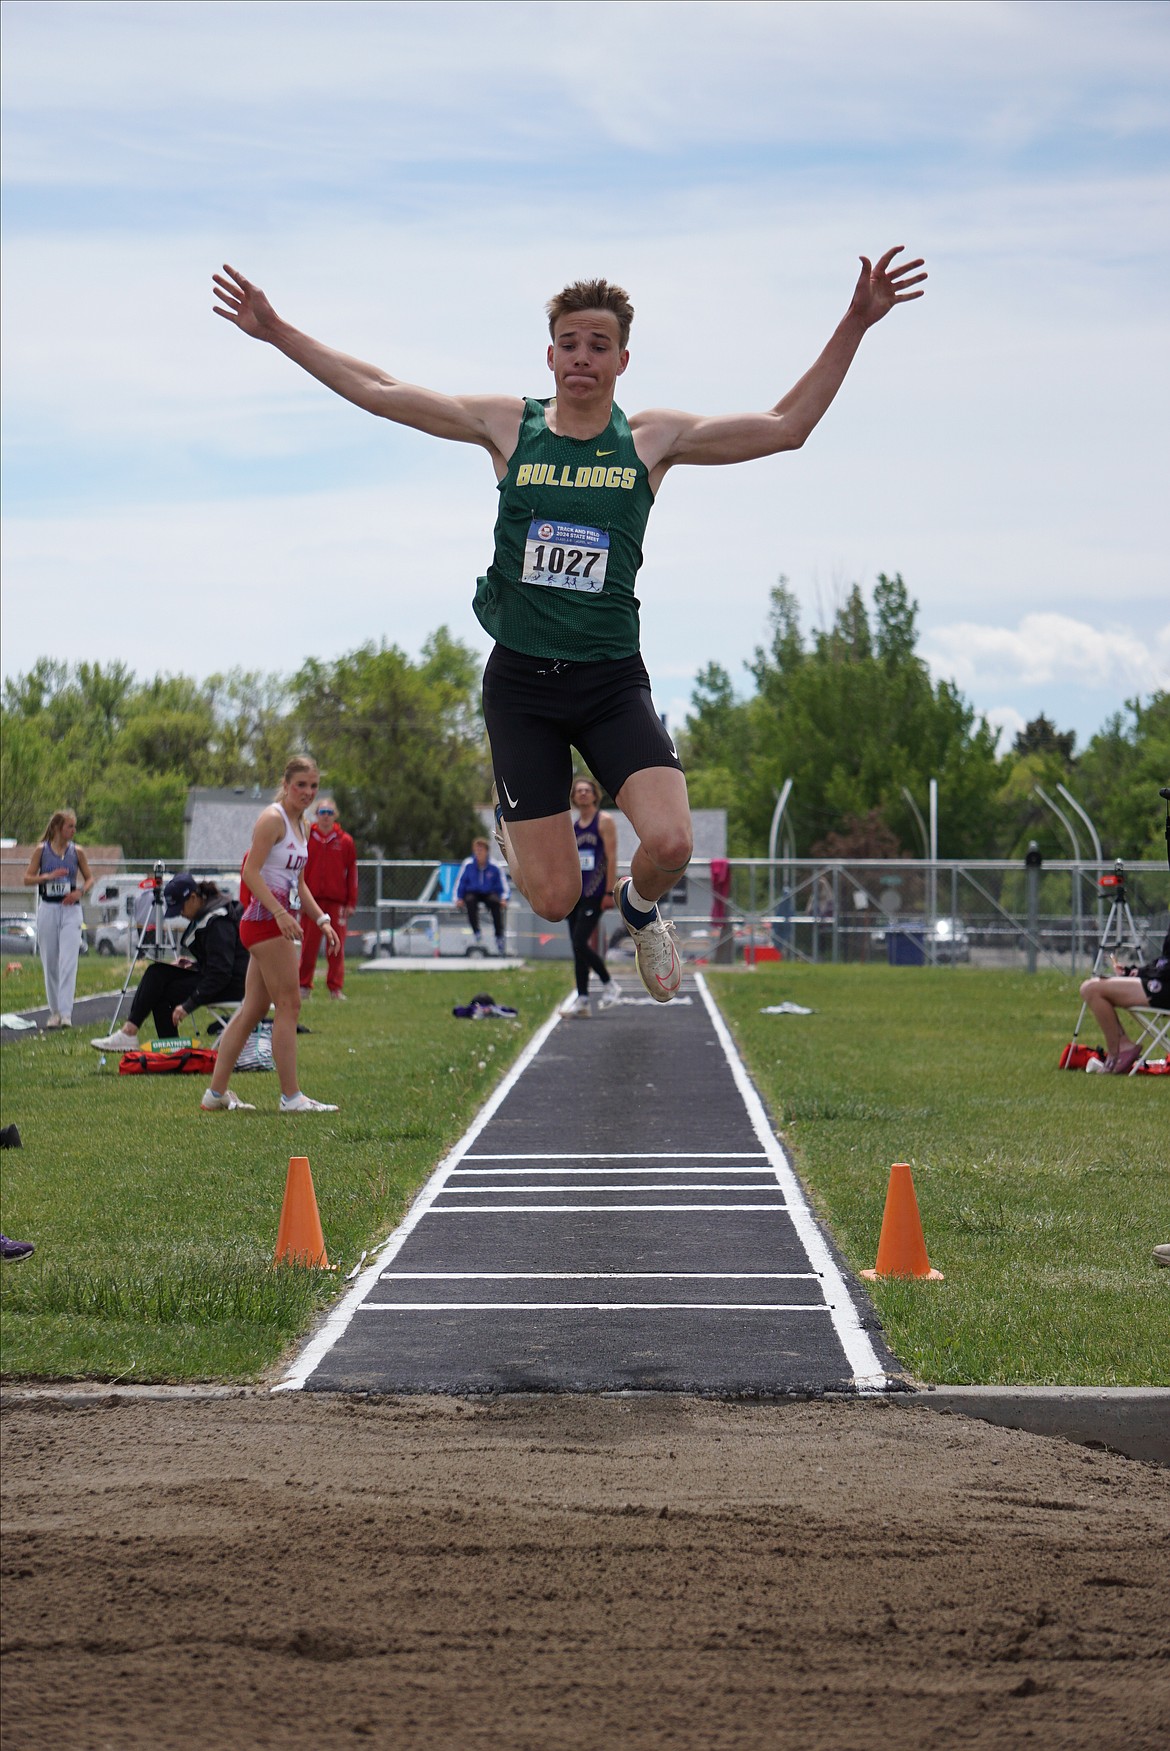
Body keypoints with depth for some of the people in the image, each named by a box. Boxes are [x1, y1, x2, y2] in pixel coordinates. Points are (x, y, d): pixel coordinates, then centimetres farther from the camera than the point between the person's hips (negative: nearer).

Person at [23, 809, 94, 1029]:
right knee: (50, 963, 6)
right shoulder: (42, 850, 1)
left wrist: (80, 892, -7)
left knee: (68, 963, -12)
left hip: (70, 910, 0)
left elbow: (89, 878, 12)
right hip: (47, 909, 0)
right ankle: (54, 1011, 18)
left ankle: (66, 1013, -16)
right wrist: (48, 876, -14)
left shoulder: (76, 852, 4)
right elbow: (27, 879, 2)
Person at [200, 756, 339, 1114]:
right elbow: (251, 872, -19)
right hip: (266, 920, -10)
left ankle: (216, 1092, 13)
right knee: (289, 1005, -8)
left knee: (253, 1008, 10)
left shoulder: (298, 824, 18)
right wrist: (280, 912, -26)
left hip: (282, 922, 10)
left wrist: (322, 920, 18)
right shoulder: (273, 819, -11)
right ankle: (291, 1096, -6)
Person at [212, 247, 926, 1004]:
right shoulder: (507, 425, 3)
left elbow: (786, 427, 2)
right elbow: (378, 392, 7)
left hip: (612, 679, 0)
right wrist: (278, 333, 5)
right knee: (554, 899, -4)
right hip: (520, 680, 0)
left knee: (670, 843, -24)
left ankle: (640, 908, 15)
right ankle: (512, 826, 35)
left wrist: (853, 329, -6)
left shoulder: (652, 439, 2)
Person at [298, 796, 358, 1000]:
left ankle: (335, 987, 6)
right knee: (309, 945, 1)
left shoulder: (345, 842, 5)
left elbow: (352, 873, 6)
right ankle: (304, 985, 8)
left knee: (336, 946, 1)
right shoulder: (307, 838, 5)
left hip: (337, 902, 0)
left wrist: (351, 903, 2)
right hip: (312, 899, 0)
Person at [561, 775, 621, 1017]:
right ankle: (582, 999, 7)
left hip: (594, 894, -7)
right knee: (578, 946, 4)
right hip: (575, 893, 7)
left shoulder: (604, 821, -3)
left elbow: (611, 857, -9)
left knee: (580, 942, -16)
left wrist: (610, 892, -15)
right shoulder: (572, 827, 16)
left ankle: (609, 986, -1)